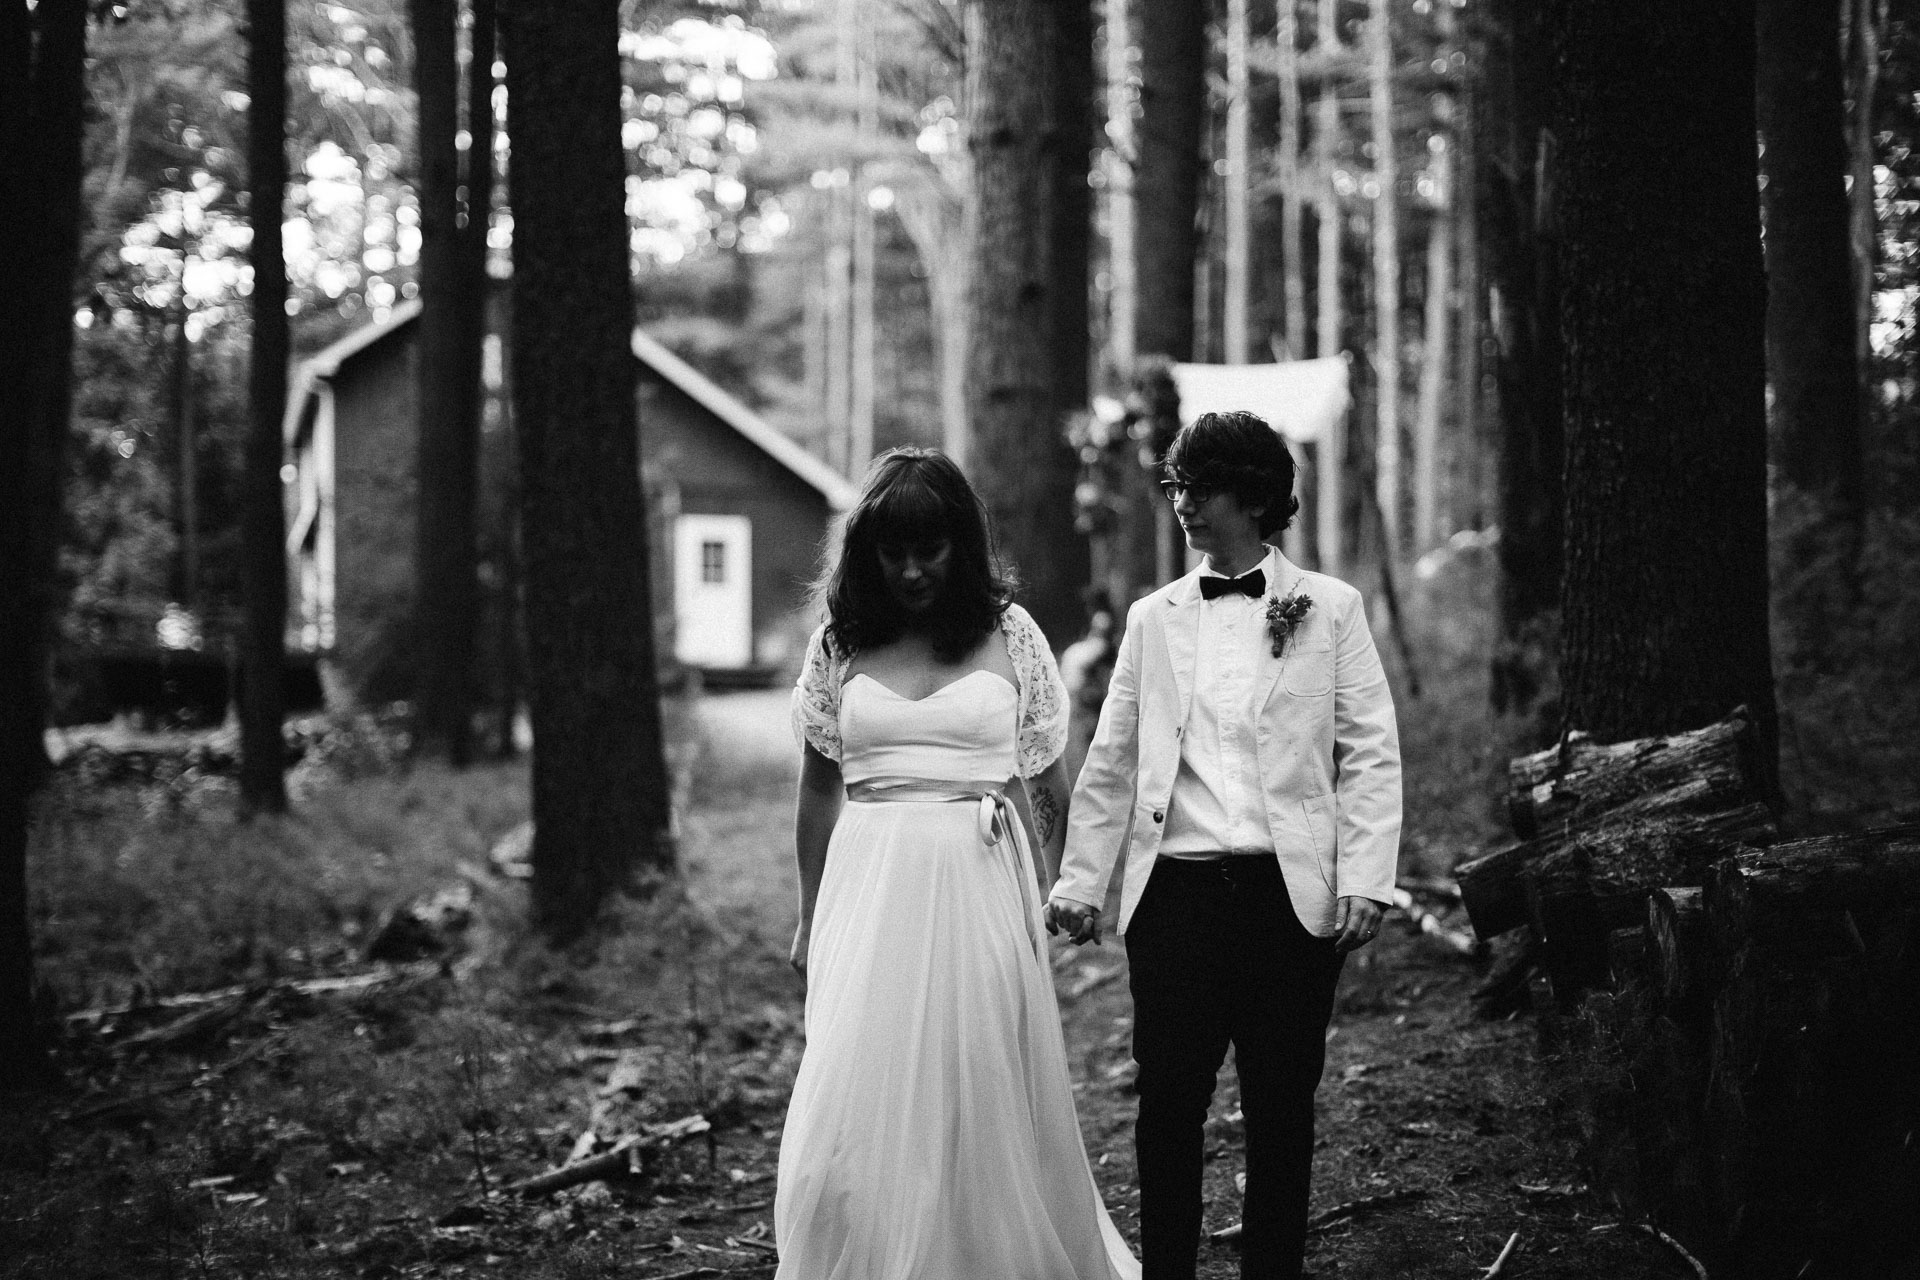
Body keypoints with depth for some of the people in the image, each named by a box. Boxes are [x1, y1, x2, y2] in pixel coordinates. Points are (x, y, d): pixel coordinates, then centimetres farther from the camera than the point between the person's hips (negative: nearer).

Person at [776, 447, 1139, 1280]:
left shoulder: (1009, 634, 2)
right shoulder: (839, 640, 6)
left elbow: (1048, 783, 6)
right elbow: (818, 787, 12)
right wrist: (810, 919, 13)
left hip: (981, 894, -1)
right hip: (870, 894, 1)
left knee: (981, 1112, 5)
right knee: (856, 1127, -3)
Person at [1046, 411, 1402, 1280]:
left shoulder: (1330, 608, 5)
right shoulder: (1154, 618, 12)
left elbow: (1372, 753, 2)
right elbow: (1111, 762, 13)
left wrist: (1365, 881, -7)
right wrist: (1079, 881, 6)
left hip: (1292, 895, -1)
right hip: (1175, 891, 2)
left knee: (1281, 1107, 4)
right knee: (1168, 1102, 2)